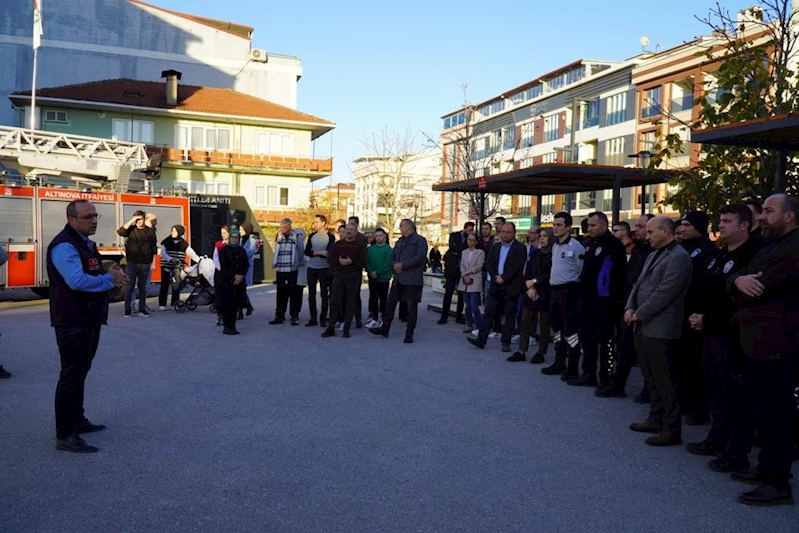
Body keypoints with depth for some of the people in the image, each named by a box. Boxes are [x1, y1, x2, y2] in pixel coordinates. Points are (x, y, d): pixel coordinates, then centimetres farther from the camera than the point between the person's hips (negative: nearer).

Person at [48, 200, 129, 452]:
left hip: (89, 319, 10)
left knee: (80, 372, 21)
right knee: (71, 375, -5)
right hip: (72, 322, -10)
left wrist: (111, 276, 3)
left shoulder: (86, 243, 14)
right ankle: (65, 435, 2)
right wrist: (110, 279, -19)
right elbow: (77, 281, -31)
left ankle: (77, 419, 35)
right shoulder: (64, 246, -19)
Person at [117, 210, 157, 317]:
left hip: (145, 264, 1)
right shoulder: (131, 229, 3)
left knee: (143, 287, 8)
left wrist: (153, 262, 6)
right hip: (132, 263, -1)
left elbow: (154, 248, 9)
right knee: (130, 286, 0)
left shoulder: (150, 231, 6)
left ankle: (142, 309, 15)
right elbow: (120, 232, -18)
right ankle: (128, 310, 4)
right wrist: (131, 221, -17)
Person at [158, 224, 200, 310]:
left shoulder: (183, 243, 6)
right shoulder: (166, 242, 0)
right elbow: (163, 253, -9)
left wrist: (199, 260, -13)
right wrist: (170, 259, -27)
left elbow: (191, 253, 0)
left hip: (178, 268, 2)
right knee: (165, 285, 1)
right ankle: (162, 304, 8)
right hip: (166, 267, -2)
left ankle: (175, 303, 14)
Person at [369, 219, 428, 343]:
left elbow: (420, 257, -15)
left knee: (412, 307, -1)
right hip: (398, 278, 7)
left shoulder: (419, 240, -3)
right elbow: (392, 256, 20)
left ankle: (409, 334, 6)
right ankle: (384, 328, 19)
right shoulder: (399, 242, 22)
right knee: (390, 303, 9)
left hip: (412, 279, -7)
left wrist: (403, 265, -17)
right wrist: (395, 265, -3)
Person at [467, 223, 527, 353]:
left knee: (509, 315, 3)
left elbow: (517, 266, -13)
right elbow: (489, 263, 6)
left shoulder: (520, 248, -3)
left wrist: (503, 278, -16)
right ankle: (481, 339, 2)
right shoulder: (495, 247, 14)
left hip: (511, 287, -4)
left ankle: (506, 342, 9)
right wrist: (496, 277, -10)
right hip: (496, 286, 4)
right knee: (489, 312, 2)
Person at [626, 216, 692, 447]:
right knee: (652, 377, 17)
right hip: (644, 326, 10)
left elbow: (664, 293, -20)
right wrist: (630, 308, 2)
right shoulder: (653, 255, 18)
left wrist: (639, 314, -13)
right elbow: (639, 284, 18)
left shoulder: (678, 257, -14)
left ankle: (672, 429, 4)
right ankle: (656, 419, 29)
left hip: (660, 328, -10)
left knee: (665, 380, -3)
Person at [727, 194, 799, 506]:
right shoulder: (770, 248, 19)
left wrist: (741, 290, 1)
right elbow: (736, 280, 10)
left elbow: (758, 289, -21)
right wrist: (739, 280, -14)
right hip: (757, 344, 10)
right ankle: (767, 468, 30)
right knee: (765, 411, 18)